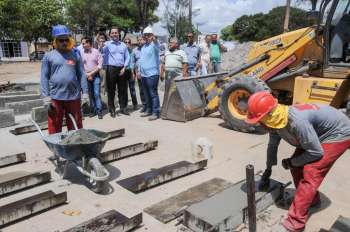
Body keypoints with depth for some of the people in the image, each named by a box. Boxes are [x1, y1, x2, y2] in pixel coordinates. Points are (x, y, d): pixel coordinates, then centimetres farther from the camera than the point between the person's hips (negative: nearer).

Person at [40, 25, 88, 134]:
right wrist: (46, 96, -5)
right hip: (55, 97, -1)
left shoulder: (75, 55, 8)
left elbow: (81, 75, 8)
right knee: (54, 127, 6)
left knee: (76, 127, 10)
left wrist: (85, 92, 2)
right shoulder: (49, 56, 4)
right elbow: (44, 77, 2)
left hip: (74, 96, 1)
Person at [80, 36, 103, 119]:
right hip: (86, 76, 2)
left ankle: (99, 111, -3)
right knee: (90, 94, 5)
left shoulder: (96, 51, 0)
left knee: (96, 93, -8)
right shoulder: (81, 52, 3)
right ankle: (92, 110, 13)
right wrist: (87, 75, -6)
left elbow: (100, 65, -3)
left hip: (95, 75, -2)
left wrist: (91, 73, -9)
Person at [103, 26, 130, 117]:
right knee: (111, 90, 1)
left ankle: (123, 108, 21)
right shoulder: (107, 44, 2)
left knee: (123, 89, 8)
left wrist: (124, 68, -1)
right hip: (111, 69, -3)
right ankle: (112, 110, 11)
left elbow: (127, 57, 12)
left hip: (121, 70, 3)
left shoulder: (123, 45, 13)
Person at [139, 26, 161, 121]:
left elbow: (156, 44, -31)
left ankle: (155, 112, -2)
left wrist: (154, 39, -53)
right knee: (146, 94, 15)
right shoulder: (143, 47, 18)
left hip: (152, 74, -8)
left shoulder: (154, 45, -6)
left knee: (153, 94, -6)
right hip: (143, 74, 8)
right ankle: (149, 110, 25)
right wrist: (139, 70, 19)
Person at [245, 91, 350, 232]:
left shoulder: (297, 122, -41)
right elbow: (272, 145, 5)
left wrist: (292, 162, -13)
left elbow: (316, 153, -29)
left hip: (338, 134, -8)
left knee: (310, 173, -15)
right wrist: (268, 169, 16)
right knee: (297, 168, 8)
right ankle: (312, 199, 34)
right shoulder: (275, 120, -13)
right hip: (316, 133, 8)